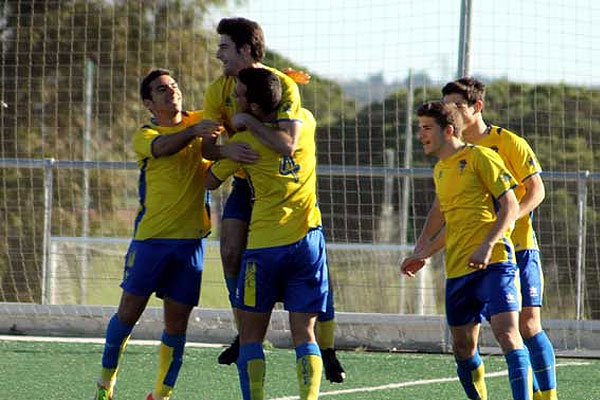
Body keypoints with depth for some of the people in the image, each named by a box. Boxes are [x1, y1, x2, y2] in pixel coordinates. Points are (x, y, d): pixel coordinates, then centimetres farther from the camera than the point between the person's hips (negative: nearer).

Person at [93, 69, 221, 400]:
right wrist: (193, 132, -44)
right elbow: (163, 146, -24)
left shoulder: (200, 121, 9)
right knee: (129, 311, 1)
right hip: (151, 236, -2)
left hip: (190, 239, 2)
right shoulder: (144, 137, -2)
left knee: (176, 323, 2)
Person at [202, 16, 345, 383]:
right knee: (231, 252, -11)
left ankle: (329, 351, 3)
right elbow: (206, 146, -14)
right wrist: (226, 150, -36)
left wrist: (246, 119, -35)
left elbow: (287, 145, -35)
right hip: (247, 181, 4)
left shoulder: (283, 85, -23)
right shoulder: (219, 91, -7)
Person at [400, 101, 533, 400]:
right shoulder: (440, 170, 19)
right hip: (457, 269, 8)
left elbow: (510, 207, -9)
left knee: (507, 333, -20)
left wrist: (486, 246, -20)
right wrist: (424, 254, 26)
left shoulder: (480, 157, -4)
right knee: (462, 347, 7)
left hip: (493, 262, -8)